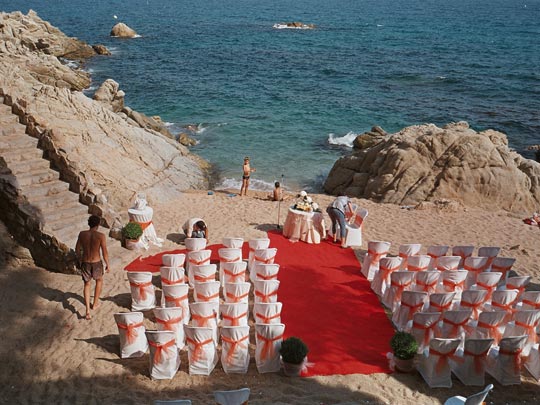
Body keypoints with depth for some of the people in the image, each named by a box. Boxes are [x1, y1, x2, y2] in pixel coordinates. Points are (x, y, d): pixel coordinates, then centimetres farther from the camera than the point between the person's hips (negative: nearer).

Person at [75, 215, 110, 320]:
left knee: (87, 285, 17)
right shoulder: (100, 236, -17)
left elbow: (77, 250, 2)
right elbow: (105, 253, -12)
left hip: (85, 263, 2)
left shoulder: (82, 234, -8)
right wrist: (108, 265, 2)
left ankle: (88, 311, 5)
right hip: (97, 263, -2)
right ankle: (95, 303, 40)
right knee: (99, 280, 29)